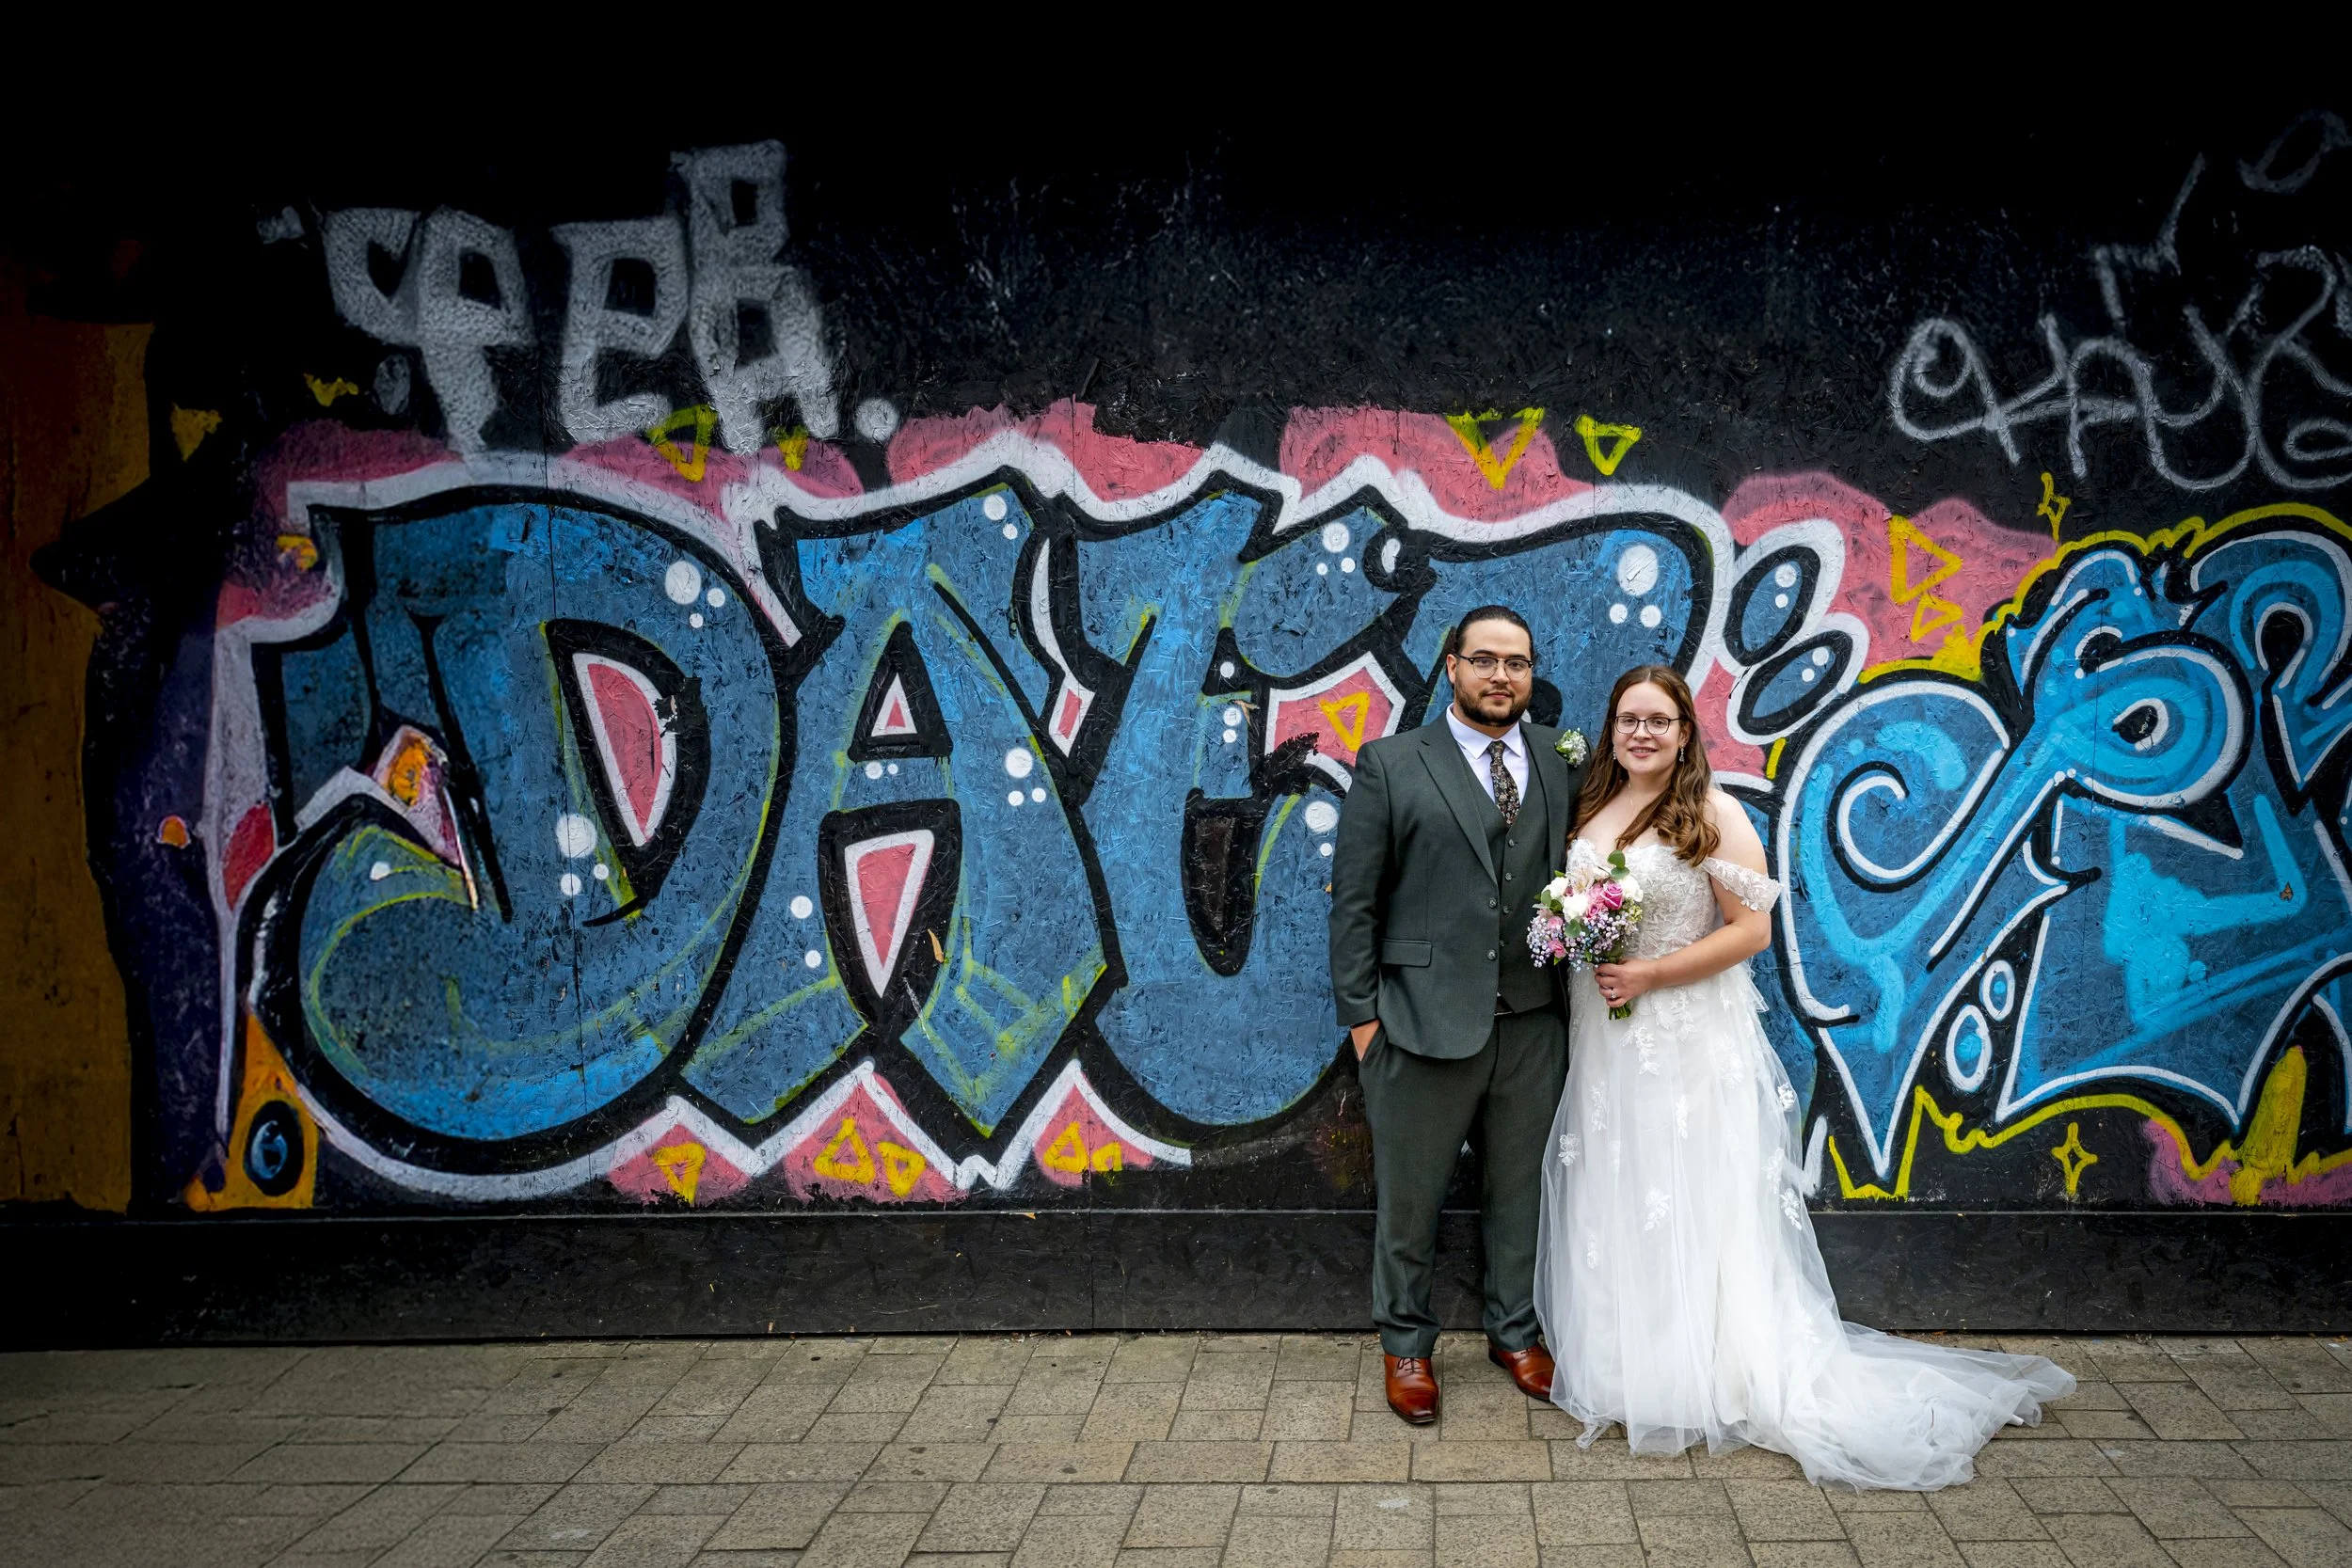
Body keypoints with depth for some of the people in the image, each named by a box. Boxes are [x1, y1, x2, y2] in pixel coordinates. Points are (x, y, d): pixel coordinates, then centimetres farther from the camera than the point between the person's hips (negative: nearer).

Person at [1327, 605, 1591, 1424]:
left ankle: (1515, 1332, 35)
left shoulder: (1564, 760, 7)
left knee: (1520, 1191, 17)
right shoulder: (1391, 765, -2)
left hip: (1533, 1025, 3)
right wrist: (1360, 1014, -6)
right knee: (1409, 1197, 10)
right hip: (1424, 1023, -3)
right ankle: (1407, 1343, 28)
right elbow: (1354, 899, -3)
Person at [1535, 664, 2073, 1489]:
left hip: (1691, 1044, -6)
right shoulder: (1591, 808, 8)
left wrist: (1649, 975, -18)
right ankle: (1620, 1368, 24)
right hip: (1605, 1040, 6)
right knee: (1614, 1200, 11)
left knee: (1695, 1207, 1)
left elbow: (1751, 928, -14)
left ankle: (1706, 1380, 11)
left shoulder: (1712, 814, -10)